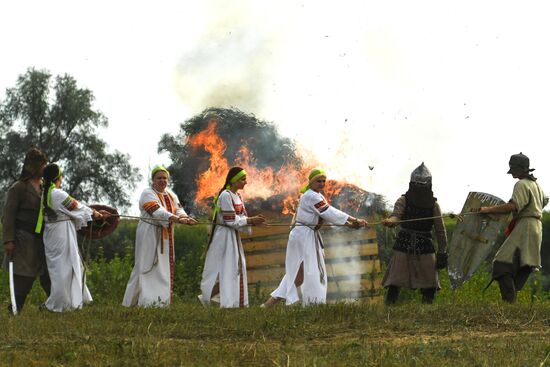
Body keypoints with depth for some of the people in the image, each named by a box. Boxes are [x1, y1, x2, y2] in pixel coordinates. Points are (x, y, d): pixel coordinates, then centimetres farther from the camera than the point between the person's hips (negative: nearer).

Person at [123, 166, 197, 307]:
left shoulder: (171, 195, 12)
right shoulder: (148, 194, -11)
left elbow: (179, 210, -2)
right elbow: (158, 212, -26)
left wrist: (185, 218, -26)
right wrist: (177, 219, -38)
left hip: (165, 236, 7)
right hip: (149, 235, -7)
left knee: (164, 267, 6)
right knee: (148, 266, -8)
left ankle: (160, 298, 9)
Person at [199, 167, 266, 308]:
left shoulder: (237, 196, 12)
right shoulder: (225, 196, -16)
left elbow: (242, 216, 11)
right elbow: (230, 220, -19)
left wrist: (253, 221, -8)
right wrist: (250, 220, -17)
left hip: (234, 237, 9)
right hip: (224, 236, -9)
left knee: (237, 269, 9)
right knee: (225, 270, -6)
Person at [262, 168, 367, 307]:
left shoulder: (318, 196, 16)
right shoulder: (311, 196, -16)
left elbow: (329, 215, 11)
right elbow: (330, 213, -20)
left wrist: (351, 224, 0)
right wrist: (355, 220, -17)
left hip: (310, 236, 10)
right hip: (303, 236, -10)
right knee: (303, 271, -7)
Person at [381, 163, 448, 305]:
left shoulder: (433, 205, 3)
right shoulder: (403, 201, -2)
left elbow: (440, 230, 5)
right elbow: (396, 215, -21)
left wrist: (442, 252, 1)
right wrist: (390, 221, -46)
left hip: (425, 250, 2)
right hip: (403, 249, -2)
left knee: (430, 286, -1)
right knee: (394, 283, -8)